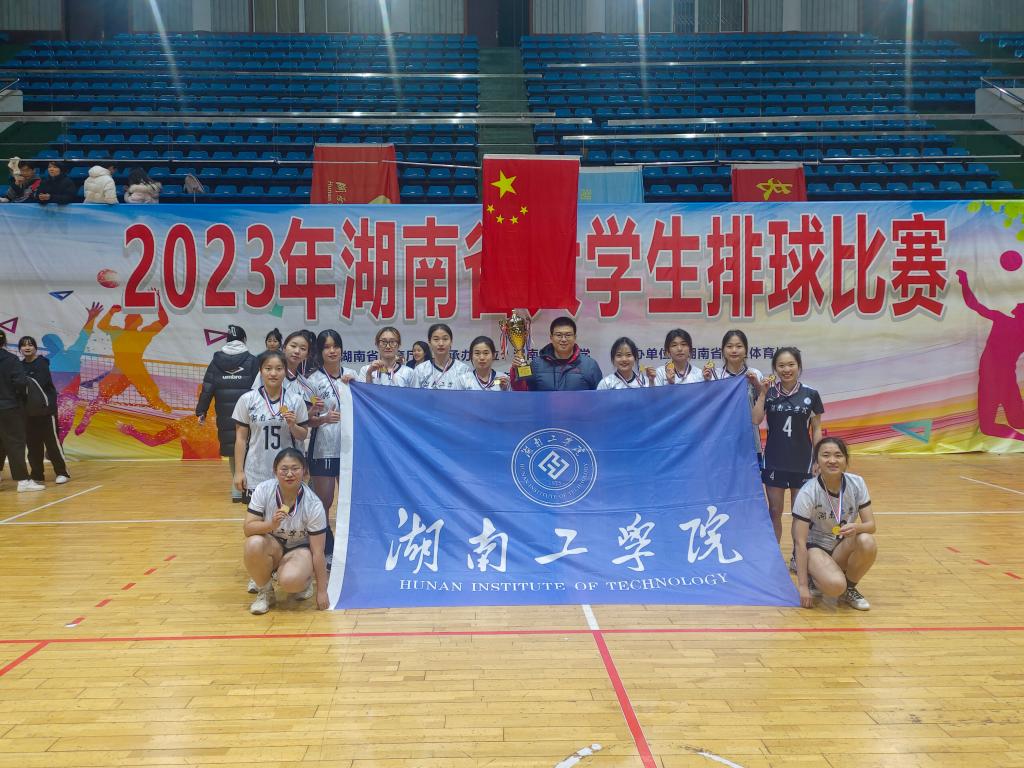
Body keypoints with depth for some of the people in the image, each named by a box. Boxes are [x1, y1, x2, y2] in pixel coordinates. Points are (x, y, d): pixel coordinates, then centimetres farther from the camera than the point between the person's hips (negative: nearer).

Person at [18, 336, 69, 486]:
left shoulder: (42, 363, -7)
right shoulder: (20, 366, 10)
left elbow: (39, 383, -20)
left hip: (46, 409, -6)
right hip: (28, 411, 6)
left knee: (52, 441, -5)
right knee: (32, 443, 7)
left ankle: (62, 472, 2)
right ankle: (37, 475, 15)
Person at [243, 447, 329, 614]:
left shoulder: (314, 505, -23)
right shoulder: (263, 490, -19)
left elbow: (318, 552, -18)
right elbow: (248, 528, -18)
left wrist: (322, 591, -15)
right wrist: (271, 524, -39)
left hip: (299, 548, -2)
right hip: (272, 545, 3)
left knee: (290, 580, -35)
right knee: (254, 543, -34)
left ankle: (305, 581, 5)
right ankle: (265, 592, -6)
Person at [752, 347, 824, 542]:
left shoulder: (810, 394, -2)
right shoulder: (768, 392, 0)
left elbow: (816, 429, 3)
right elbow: (755, 420, -13)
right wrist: (763, 393, -17)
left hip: (802, 461, 0)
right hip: (774, 461, 1)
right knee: (774, 511, 7)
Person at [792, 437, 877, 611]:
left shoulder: (856, 483, -11)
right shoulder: (807, 493, -22)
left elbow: (870, 524, -9)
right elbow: (800, 542, -22)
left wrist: (856, 527, -35)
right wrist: (802, 586, -25)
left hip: (843, 546, 4)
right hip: (815, 547, -4)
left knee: (867, 542, -30)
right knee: (835, 586, -33)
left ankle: (849, 589, -3)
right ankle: (814, 576, 5)